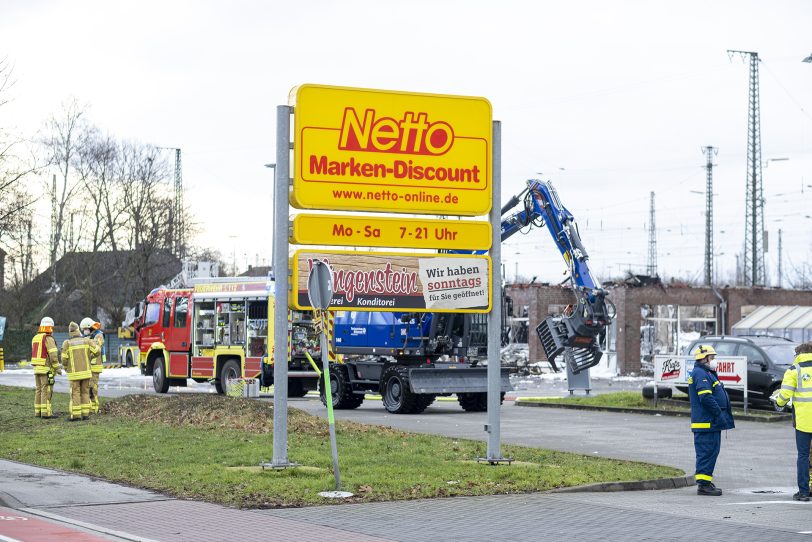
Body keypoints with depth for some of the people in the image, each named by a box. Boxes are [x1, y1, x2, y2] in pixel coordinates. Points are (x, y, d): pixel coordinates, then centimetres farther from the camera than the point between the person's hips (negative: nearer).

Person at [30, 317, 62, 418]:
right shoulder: (49, 339, -15)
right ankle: (46, 413, -10)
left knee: (39, 390, 11)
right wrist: (57, 368, -12)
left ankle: (38, 412, 12)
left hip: (37, 368, 8)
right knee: (47, 390, -7)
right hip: (47, 369, -8)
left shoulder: (35, 338, 11)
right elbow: (53, 355, -20)